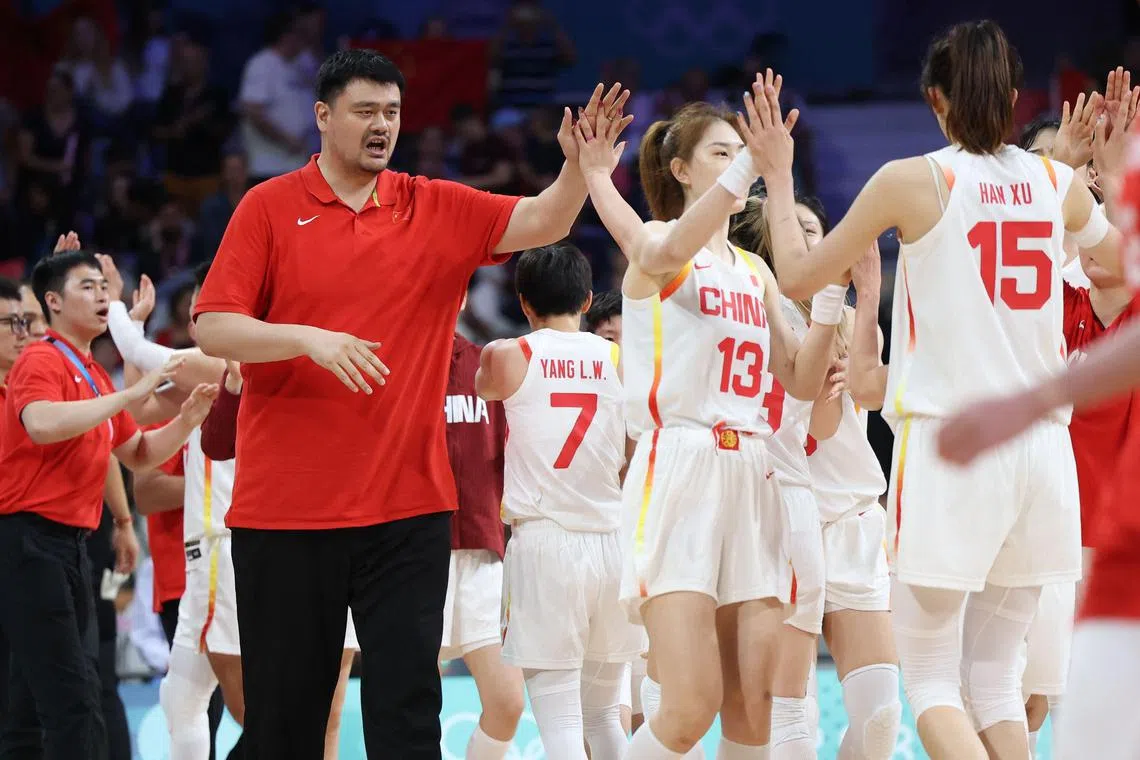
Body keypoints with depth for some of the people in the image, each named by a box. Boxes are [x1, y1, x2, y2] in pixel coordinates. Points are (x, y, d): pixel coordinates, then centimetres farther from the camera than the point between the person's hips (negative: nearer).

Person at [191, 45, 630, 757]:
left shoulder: (438, 209, 7)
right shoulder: (269, 208, 1)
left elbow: (542, 223, -4)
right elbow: (212, 329, -4)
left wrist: (580, 165, -24)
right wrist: (309, 338, -19)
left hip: (408, 508, 1)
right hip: (283, 507, -1)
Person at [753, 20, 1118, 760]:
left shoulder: (912, 181, -6)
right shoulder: (1057, 182, 6)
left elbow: (800, 275, 4)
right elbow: (1114, 252, 27)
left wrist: (778, 176, 17)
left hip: (948, 446, -4)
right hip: (1040, 446, 4)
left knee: (931, 678, 3)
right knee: (994, 676, 13)